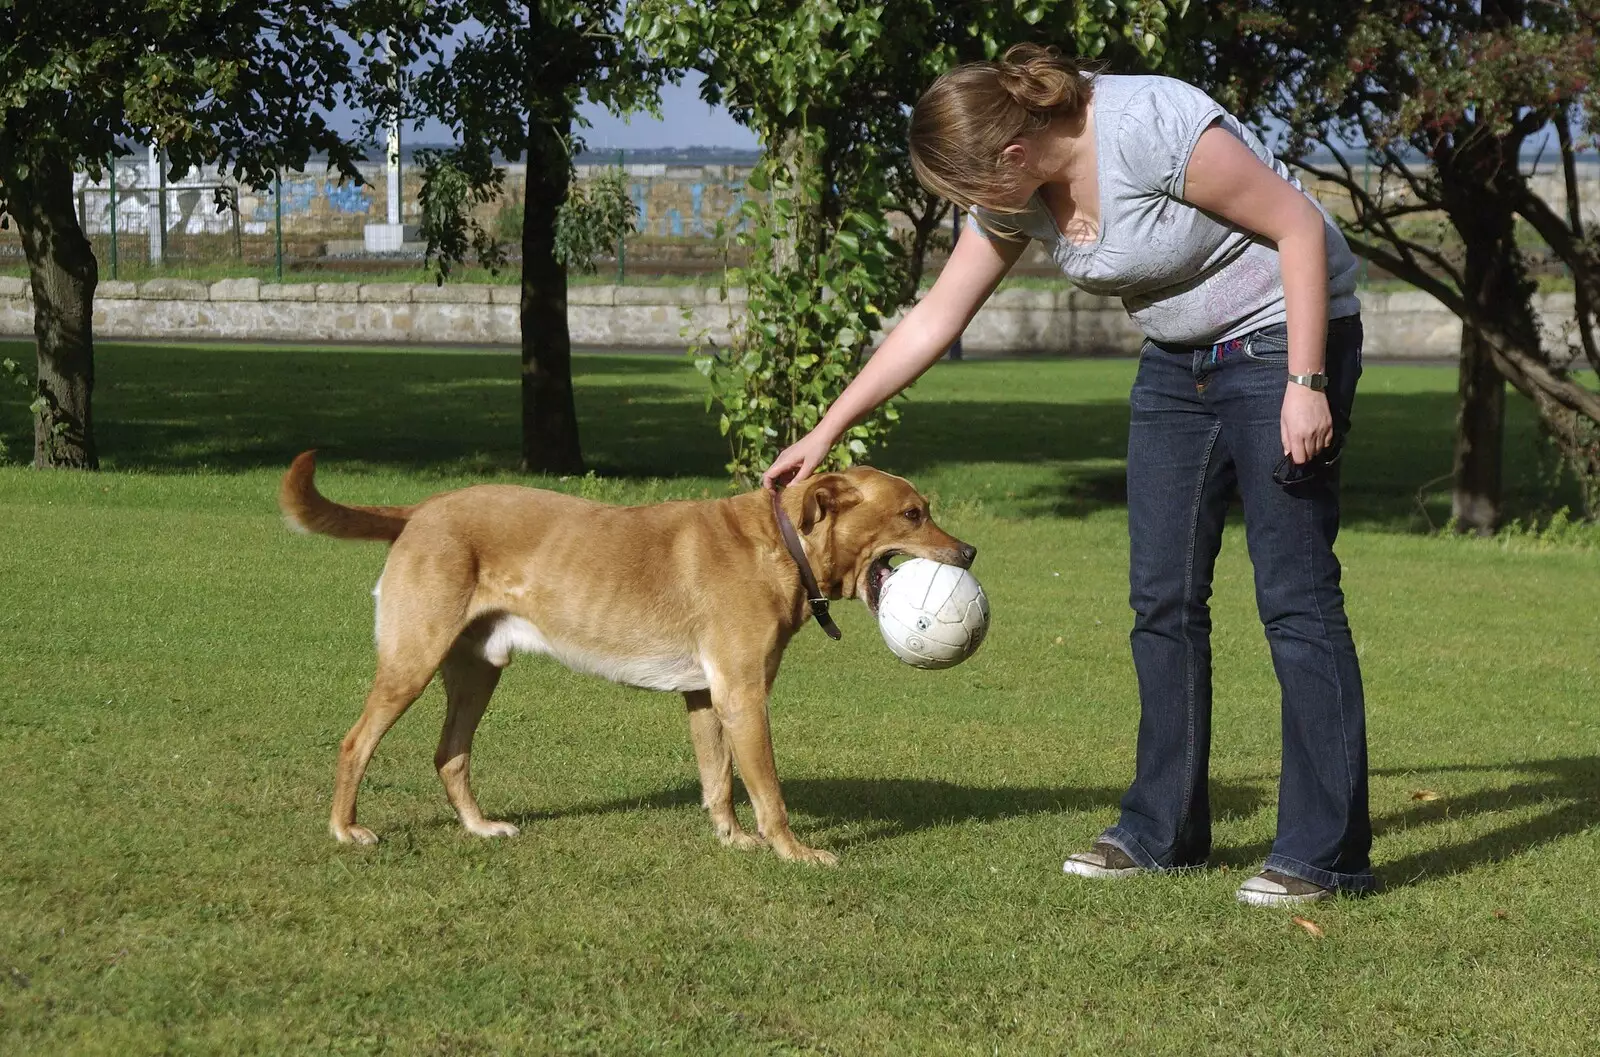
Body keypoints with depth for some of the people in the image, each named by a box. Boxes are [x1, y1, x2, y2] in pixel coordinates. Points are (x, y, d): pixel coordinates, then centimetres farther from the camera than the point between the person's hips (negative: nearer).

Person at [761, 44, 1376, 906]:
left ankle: (1327, 854, -8)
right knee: (1162, 597, 5)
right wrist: (826, 432, 8)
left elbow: (1299, 224, -22)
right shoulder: (1013, 194, -3)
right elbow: (934, 319, 7)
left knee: (1295, 594, -11)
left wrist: (1306, 384, -24)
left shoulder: (1151, 129, -27)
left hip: (1282, 340, -8)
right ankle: (1164, 829, 14)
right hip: (1177, 362, 8)